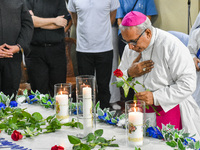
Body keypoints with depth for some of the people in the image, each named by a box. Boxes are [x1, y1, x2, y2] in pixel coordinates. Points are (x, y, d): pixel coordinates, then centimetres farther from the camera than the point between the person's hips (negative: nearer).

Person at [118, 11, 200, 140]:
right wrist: (130, 73, -10)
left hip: (169, 109, -5)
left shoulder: (172, 46, -16)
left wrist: (155, 97, -24)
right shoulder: (130, 48, 4)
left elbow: (188, 84, -20)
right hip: (142, 110, 5)